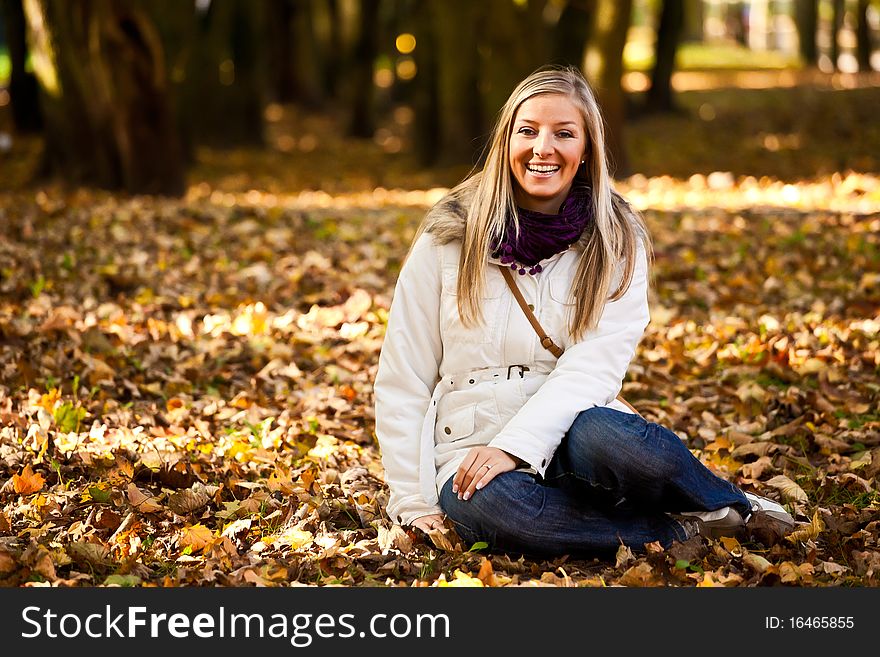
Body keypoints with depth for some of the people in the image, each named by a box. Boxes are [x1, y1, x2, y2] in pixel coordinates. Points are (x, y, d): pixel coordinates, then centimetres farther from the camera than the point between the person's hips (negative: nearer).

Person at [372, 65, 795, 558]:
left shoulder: (617, 243, 2)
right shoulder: (450, 237, 0)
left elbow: (593, 366, -10)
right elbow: (401, 383, 2)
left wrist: (513, 445, -23)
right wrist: (416, 506, -3)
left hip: (565, 436, 0)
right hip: (469, 451, 0)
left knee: (600, 438, -36)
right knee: (490, 506, -36)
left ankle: (733, 507, -7)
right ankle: (685, 530, -18)